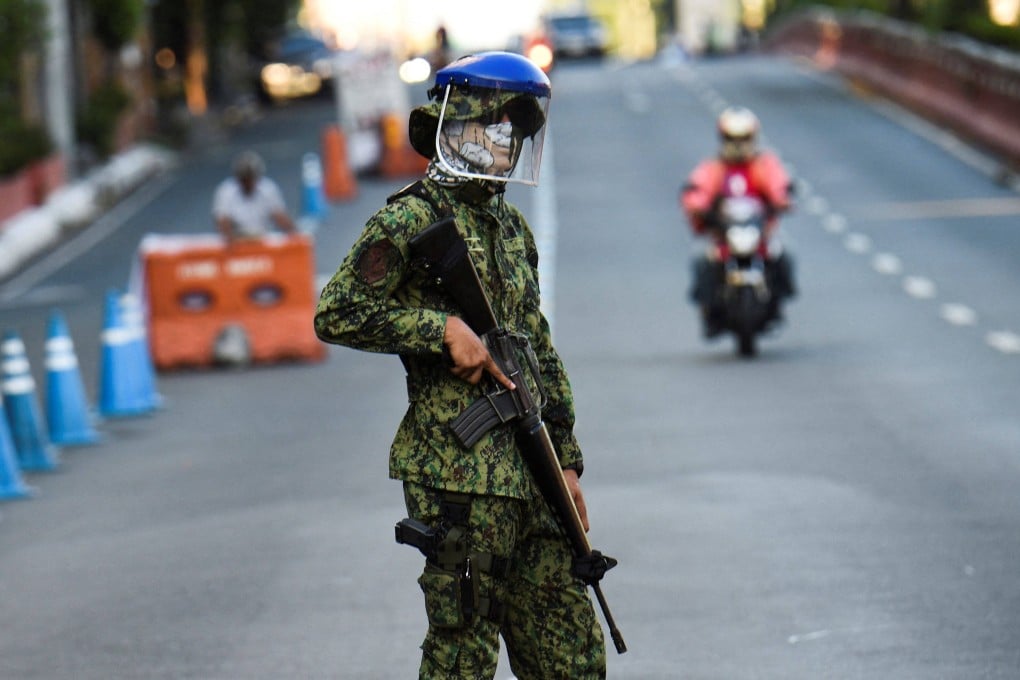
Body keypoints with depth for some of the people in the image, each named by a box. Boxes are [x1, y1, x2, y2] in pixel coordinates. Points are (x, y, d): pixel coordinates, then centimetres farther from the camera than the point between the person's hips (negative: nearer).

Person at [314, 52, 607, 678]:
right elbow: (336, 314, -12)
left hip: (526, 472, 8)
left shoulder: (512, 227, 18)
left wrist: (566, 461, 18)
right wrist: (444, 328, -16)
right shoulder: (412, 219, -6)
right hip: (457, 468, -8)